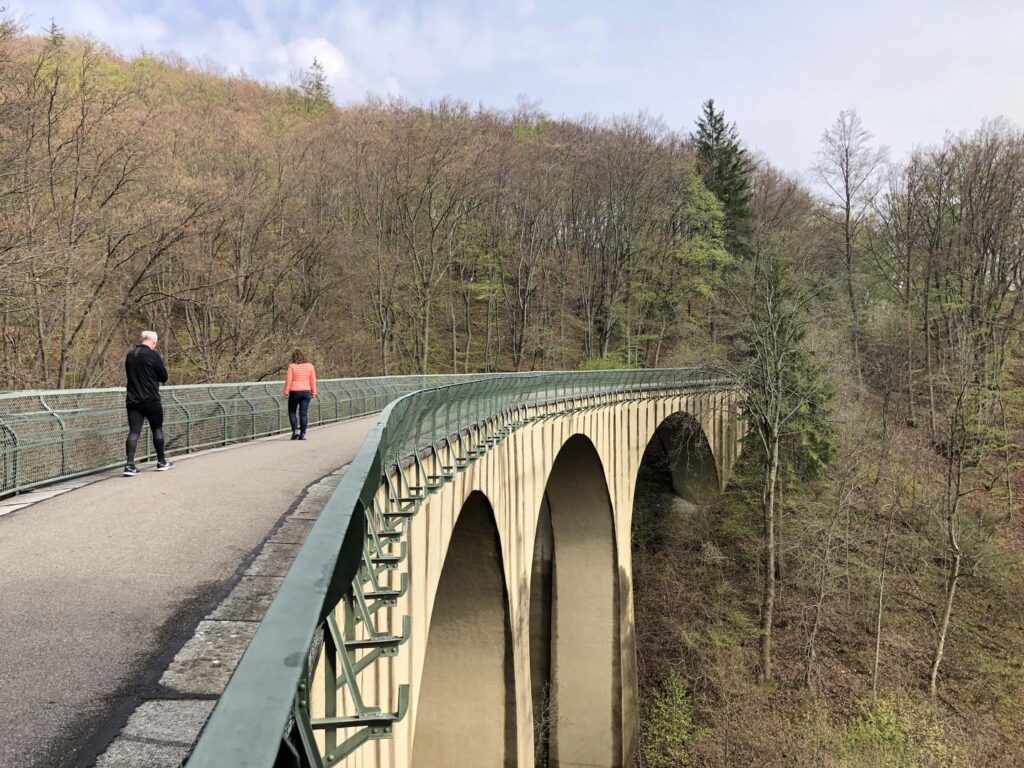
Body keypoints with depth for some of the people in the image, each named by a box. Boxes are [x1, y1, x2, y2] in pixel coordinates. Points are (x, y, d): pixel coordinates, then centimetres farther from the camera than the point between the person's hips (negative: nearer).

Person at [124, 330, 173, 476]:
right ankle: (161, 462, 19)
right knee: (157, 429, 10)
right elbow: (164, 377, -3)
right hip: (151, 400, -4)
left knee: (134, 431, 0)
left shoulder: (130, 355, 9)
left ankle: (129, 464, -11)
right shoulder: (153, 355, -9)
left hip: (133, 400, 4)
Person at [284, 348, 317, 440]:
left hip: (294, 392, -2)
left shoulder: (292, 366, -6)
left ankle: (295, 430, 0)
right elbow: (313, 380, 5)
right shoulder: (310, 366, 3)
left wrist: (286, 391, -1)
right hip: (306, 391, 3)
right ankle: (303, 434, 1)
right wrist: (313, 392, 11)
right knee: (304, 413, 3)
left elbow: (288, 380, -8)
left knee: (292, 412, 13)